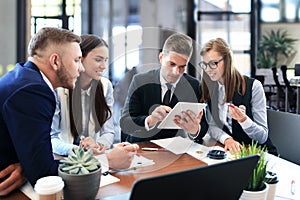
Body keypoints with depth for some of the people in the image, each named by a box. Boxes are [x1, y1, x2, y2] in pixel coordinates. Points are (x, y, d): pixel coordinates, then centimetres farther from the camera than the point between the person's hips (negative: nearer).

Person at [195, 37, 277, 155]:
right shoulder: (209, 89, 4)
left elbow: (262, 138, -8)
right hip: (228, 151, 3)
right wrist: (227, 139, -18)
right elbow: (212, 126, 2)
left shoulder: (253, 86, -9)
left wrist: (243, 119, -26)